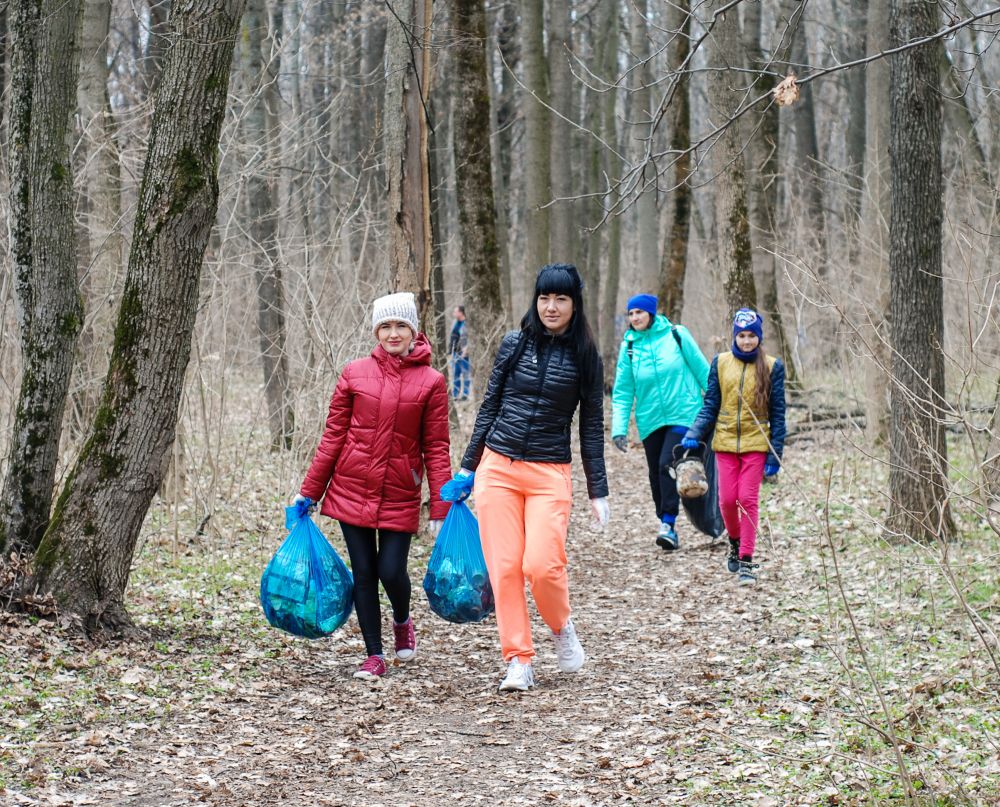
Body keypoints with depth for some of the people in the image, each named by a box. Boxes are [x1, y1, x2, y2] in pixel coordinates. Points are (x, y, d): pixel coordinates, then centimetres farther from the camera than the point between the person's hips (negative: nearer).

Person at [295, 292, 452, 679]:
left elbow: (436, 448, -2)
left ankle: (402, 622, 29)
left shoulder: (430, 382, -2)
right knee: (364, 574, 5)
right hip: (352, 490, 1)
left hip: (400, 496, -1)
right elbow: (333, 436, 4)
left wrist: (441, 511, -6)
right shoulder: (355, 374, 1)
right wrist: (308, 492, 4)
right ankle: (374, 656, 17)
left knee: (391, 572, -4)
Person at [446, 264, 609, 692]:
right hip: (497, 468, 2)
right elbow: (489, 406, 11)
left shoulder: (584, 356, 2)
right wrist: (468, 466, 10)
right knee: (504, 568, -2)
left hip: (549, 473, -2)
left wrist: (598, 491, 3)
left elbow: (592, 426, 6)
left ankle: (561, 627, 16)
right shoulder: (515, 344, 5)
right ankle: (518, 661, 7)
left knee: (541, 565, -15)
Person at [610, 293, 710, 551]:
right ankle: (667, 526, 19)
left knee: (668, 464, -19)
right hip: (650, 421, 4)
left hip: (682, 415, -4)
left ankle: (669, 524, -16)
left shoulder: (677, 335, -3)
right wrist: (619, 428, -3)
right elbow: (622, 392, 5)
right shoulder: (629, 346, 3)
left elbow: (702, 371, 4)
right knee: (656, 473, 7)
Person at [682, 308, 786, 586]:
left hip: (755, 443, -2)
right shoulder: (721, 363, 3)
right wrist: (693, 435, -10)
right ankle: (735, 543, 30)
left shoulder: (772, 367, -1)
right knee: (727, 500, 1)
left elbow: (777, 413, 1)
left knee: (748, 500, -6)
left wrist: (775, 454, -4)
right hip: (726, 443, 2)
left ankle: (746, 561, 0)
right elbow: (710, 406, 5)